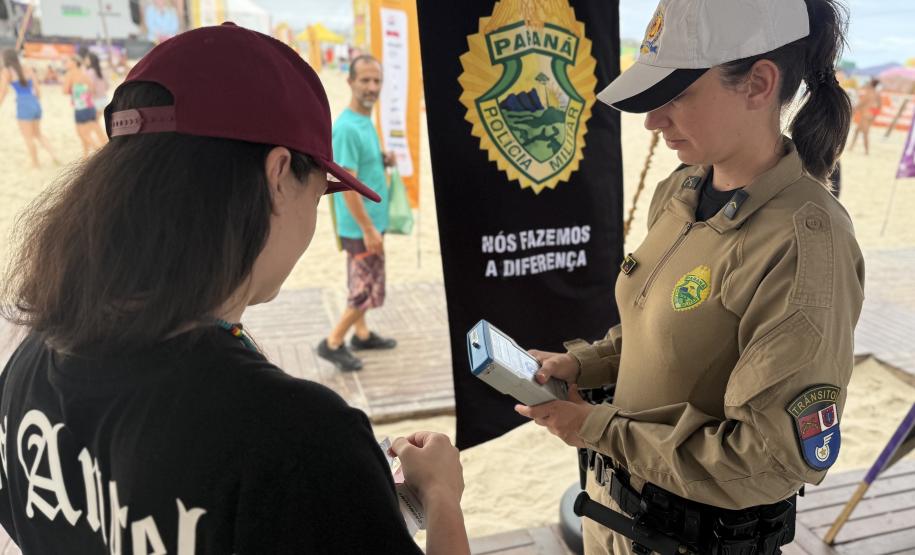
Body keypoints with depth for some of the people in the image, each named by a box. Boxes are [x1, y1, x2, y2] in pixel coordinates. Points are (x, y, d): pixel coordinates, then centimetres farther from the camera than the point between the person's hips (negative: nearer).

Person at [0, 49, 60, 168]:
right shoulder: (28, 70, 11)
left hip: (23, 105, -6)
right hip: (35, 103, 6)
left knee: (28, 138, 5)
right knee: (37, 134, 22)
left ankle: (35, 165, 11)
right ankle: (53, 155, 8)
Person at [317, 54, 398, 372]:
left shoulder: (365, 120, 7)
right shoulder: (347, 128, -22)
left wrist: (383, 161, 2)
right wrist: (368, 228, -21)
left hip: (370, 221, 9)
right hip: (360, 226, -9)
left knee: (362, 285, 20)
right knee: (368, 291, -1)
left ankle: (361, 335, 35)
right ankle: (332, 343, 12)